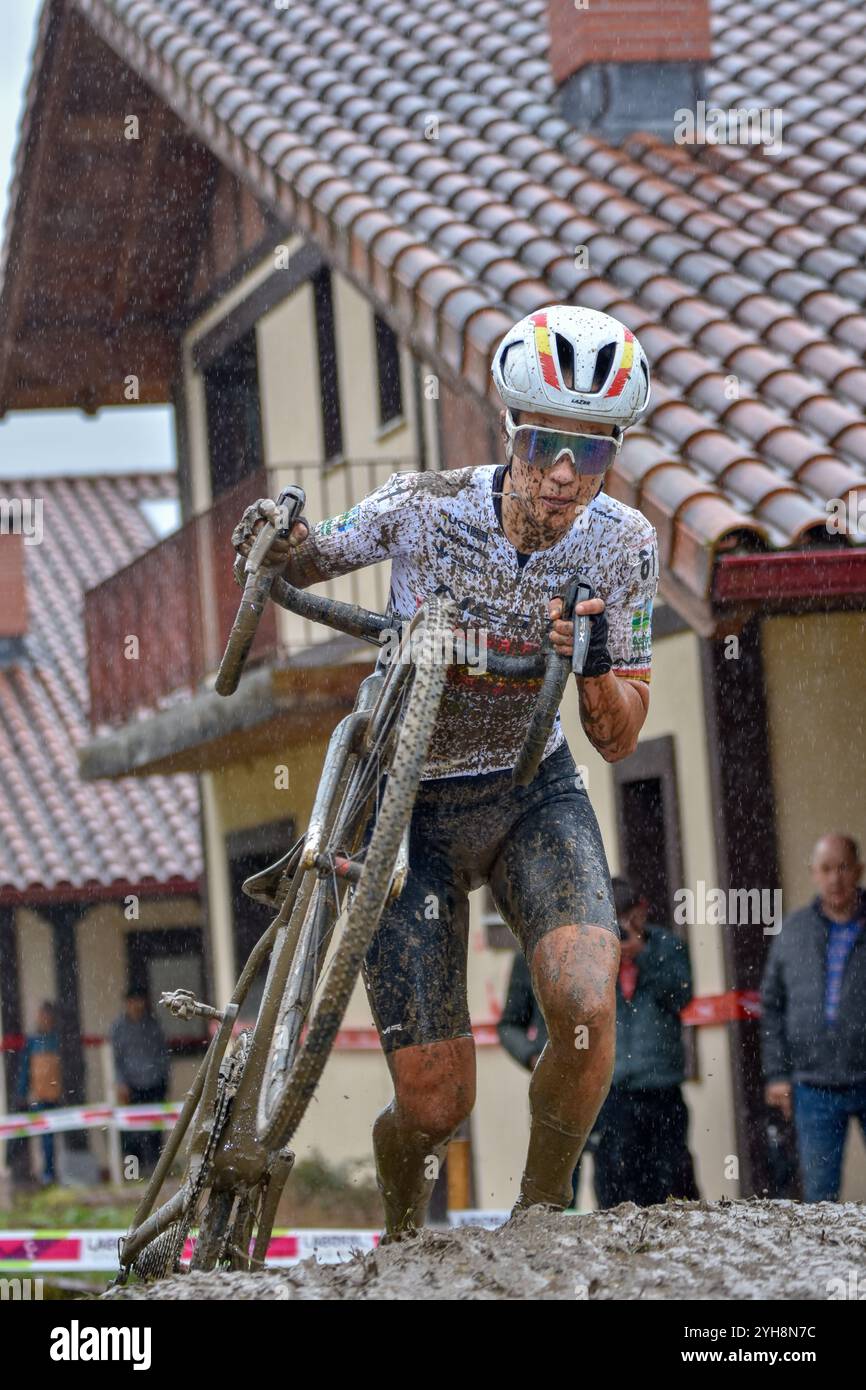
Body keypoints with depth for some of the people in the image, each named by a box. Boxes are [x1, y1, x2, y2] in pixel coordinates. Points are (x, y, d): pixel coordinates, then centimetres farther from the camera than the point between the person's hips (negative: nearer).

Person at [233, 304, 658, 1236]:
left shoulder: (621, 545, -14)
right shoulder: (424, 508, -21)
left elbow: (619, 740, -8)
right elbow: (302, 562, -2)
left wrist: (596, 662, -29)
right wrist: (276, 539, -26)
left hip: (533, 796, 2)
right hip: (407, 808, -1)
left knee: (587, 1004, -29)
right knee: (436, 1105, -6)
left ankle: (542, 1212, -1)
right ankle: (402, 1229, 31)